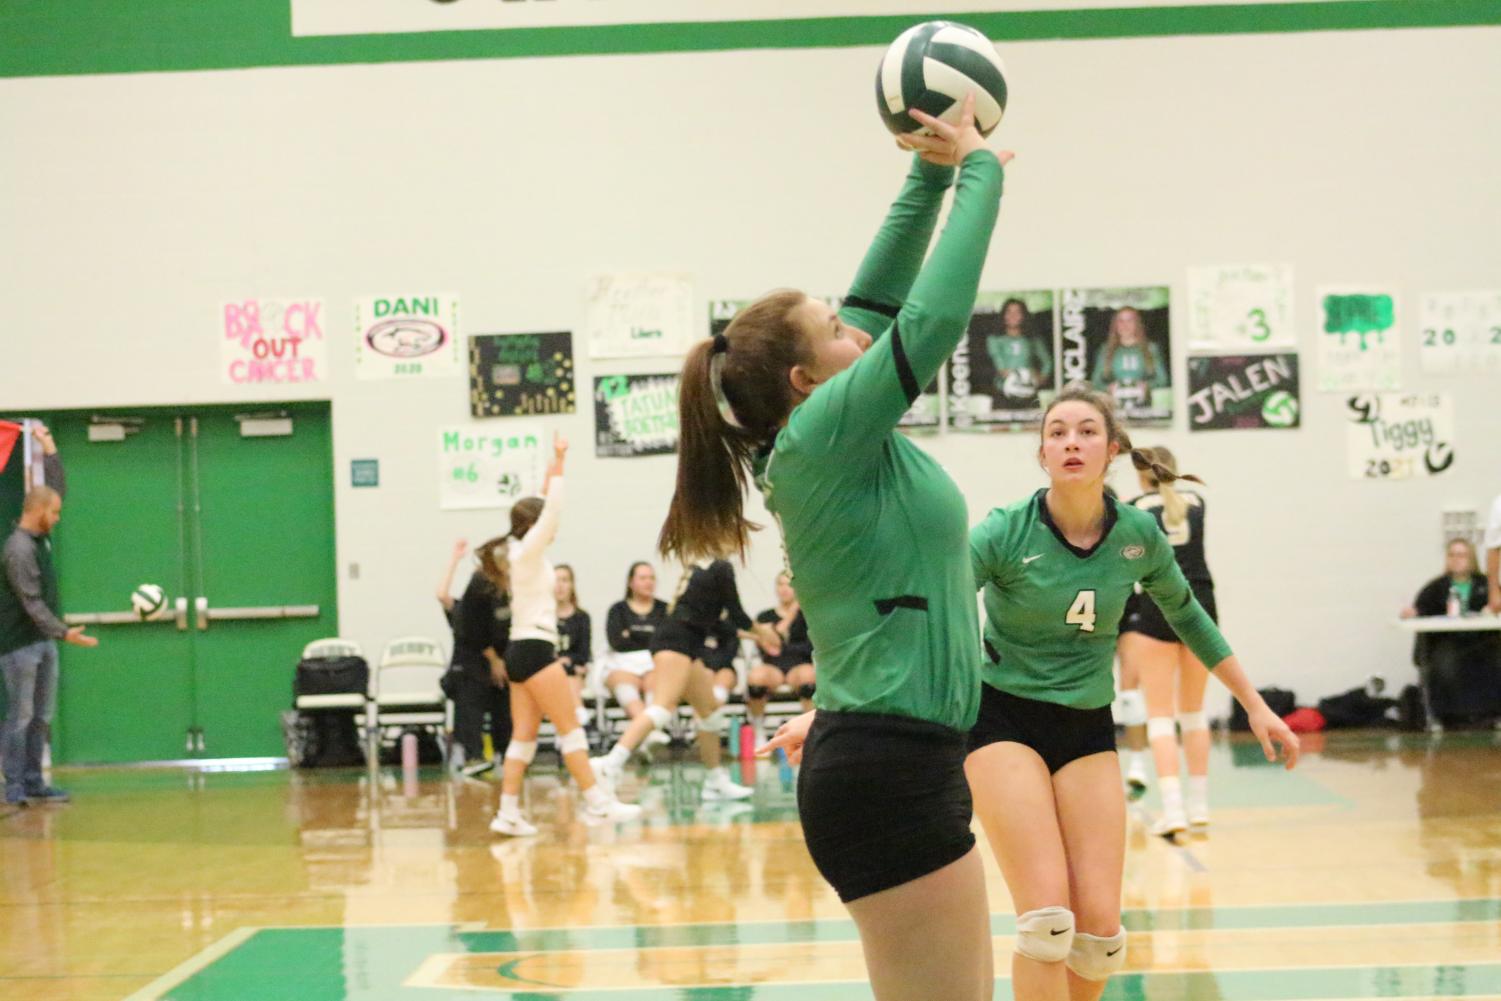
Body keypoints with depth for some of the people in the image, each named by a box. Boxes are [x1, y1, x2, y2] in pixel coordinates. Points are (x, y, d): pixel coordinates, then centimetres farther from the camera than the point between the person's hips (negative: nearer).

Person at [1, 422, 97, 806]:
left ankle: (33, 783, 12)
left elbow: (58, 488, 17)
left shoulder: (40, 536, 7)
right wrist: (64, 632, -28)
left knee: (41, 718, 9)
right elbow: (32, 602, -23)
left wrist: (49, 448, 11)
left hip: (44, 642, 9)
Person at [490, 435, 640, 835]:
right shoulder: (529, 551, -9)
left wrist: (554, 467, 28)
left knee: (524, 735, 5)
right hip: (535, 648, -9)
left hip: (521, 650, 9)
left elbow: (545, 506, 26)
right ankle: (597, 802, -8)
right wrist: (558, 463, -9)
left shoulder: (523, 552, 15)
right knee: (570, 727, -8)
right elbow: (552, 507, -13)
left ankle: (508, 812, 0)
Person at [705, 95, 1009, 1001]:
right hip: (890, 771, -10)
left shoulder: (833, 444, 12)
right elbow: (934, 316, -17)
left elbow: (884, 300, 19)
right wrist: (979, 170, -6)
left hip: (892, 764, 10)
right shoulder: (826, 434, -12)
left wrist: (932, 176, 16)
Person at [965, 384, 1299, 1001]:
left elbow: (1187, 615, 14)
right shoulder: (1005, 532, -15)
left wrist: (1255, 705, 17)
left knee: (1100, 927, -5)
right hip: (1002, 721, -4)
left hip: (1088, 729, 4)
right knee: (1048, 917, -17)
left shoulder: (1139, 534, -4)